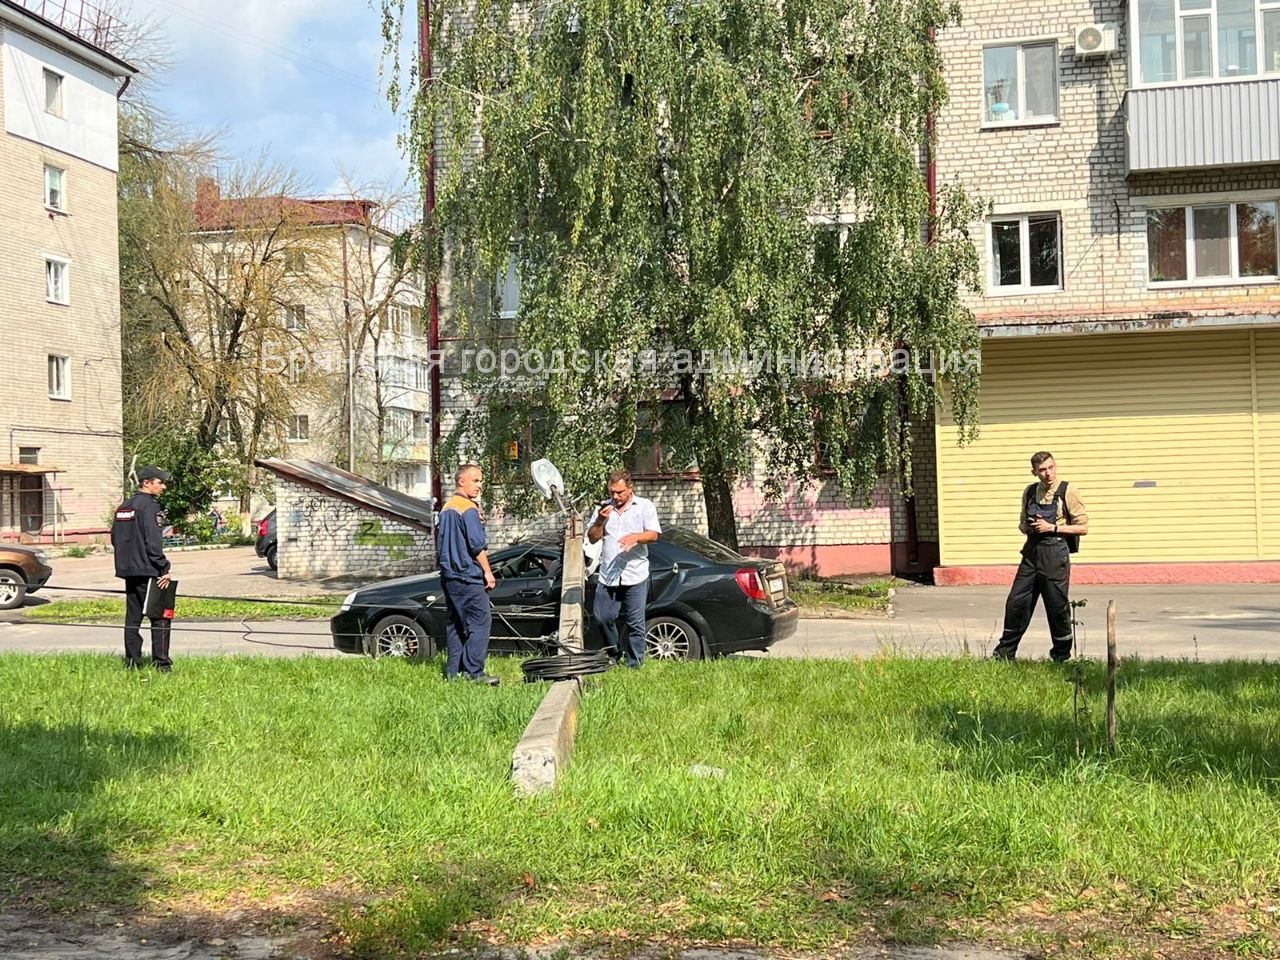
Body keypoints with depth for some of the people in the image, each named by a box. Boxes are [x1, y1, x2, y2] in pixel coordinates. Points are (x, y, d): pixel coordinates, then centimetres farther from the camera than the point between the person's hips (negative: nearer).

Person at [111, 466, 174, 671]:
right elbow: (153, 541, -19)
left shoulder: (123, 507, 14)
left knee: (133, 616, 11)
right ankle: (161, 662, -4)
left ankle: (132, 661, 12)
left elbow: (115, 538, 18)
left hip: (129, 570, 8)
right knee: (160, 616, -3)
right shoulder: (150, 506, -13)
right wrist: (163, 569, -17)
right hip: (148, 570, -8)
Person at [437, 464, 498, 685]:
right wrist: (488, 571, -11)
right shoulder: (469, 509, -12)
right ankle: (473, 671, -13)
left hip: (449, 574, 10)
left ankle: (452, 671, 12)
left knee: (455, 623, 12)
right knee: (481, 621, -9)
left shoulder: (446, 508, 16)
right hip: (468, 576, -10)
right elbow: (477, 545, -16)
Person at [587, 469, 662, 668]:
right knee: (603, 617, 3)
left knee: (635, 623, -1)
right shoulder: (604, 507, 12)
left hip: (635, 576, -3)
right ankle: (615, 653, 26)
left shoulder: (644, 506, 5)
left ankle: (634, 665, 8)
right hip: (608, 575, 3)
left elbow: (654, 534, -4)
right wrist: (600, 521, -8)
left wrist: (636, 537, -24)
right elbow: (592, 538, 10)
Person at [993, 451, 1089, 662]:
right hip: (1032, 551, 5)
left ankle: (1061, 656, 17)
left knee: (1057, 605, 1)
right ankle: (1004, 653, 13)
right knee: (1016, 602, 4)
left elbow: (1083, 527, -6)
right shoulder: (1029, 492, 10)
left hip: (1055, 553, -5)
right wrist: (1029, 527, -1)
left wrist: (1052, 527, -14)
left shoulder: (1067, 492, -5)